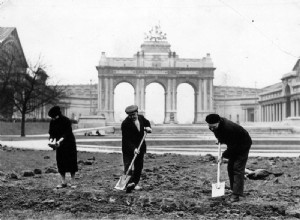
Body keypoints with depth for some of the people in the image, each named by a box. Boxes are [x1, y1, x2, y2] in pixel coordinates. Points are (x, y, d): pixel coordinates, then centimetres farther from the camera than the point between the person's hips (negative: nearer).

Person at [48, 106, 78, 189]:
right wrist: (51, 140, -20)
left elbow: (67, 134, -22)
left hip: (69, 144, -5)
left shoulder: (66, 121, -18)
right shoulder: (52, 122, -1)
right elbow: (51, 133, 1)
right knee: (60, 163, 3)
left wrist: (59, 141, -35)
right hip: (59, 145, 5)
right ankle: (63, 182, 11)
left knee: (71, 162, -2)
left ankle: (73, 182, 6)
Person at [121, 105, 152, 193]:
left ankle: (134, 183, 18)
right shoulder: (125, 123, -20)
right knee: (128, 165, -14)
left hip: (140, 147, 6)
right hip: (128, 148, -6)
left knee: (139, 166, 8)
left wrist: (148, 127, 0)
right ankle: (129, 183, -19)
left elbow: (147, 122, 24)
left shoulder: (141, 117, -1)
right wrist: (133, 149, -34)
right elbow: (126, 139, -25)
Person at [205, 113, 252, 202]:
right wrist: (219, 138, 4)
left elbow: (232, 146, -30)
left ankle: (236, 195, -15)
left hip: (243, 145, -9)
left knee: (238, 169, -14)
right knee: (230, 168, 7)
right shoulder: (215, 126, -12)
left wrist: (223, 156, -21)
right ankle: (234, 190, 16)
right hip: (233, 145, 9)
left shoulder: (228, 128, -38)